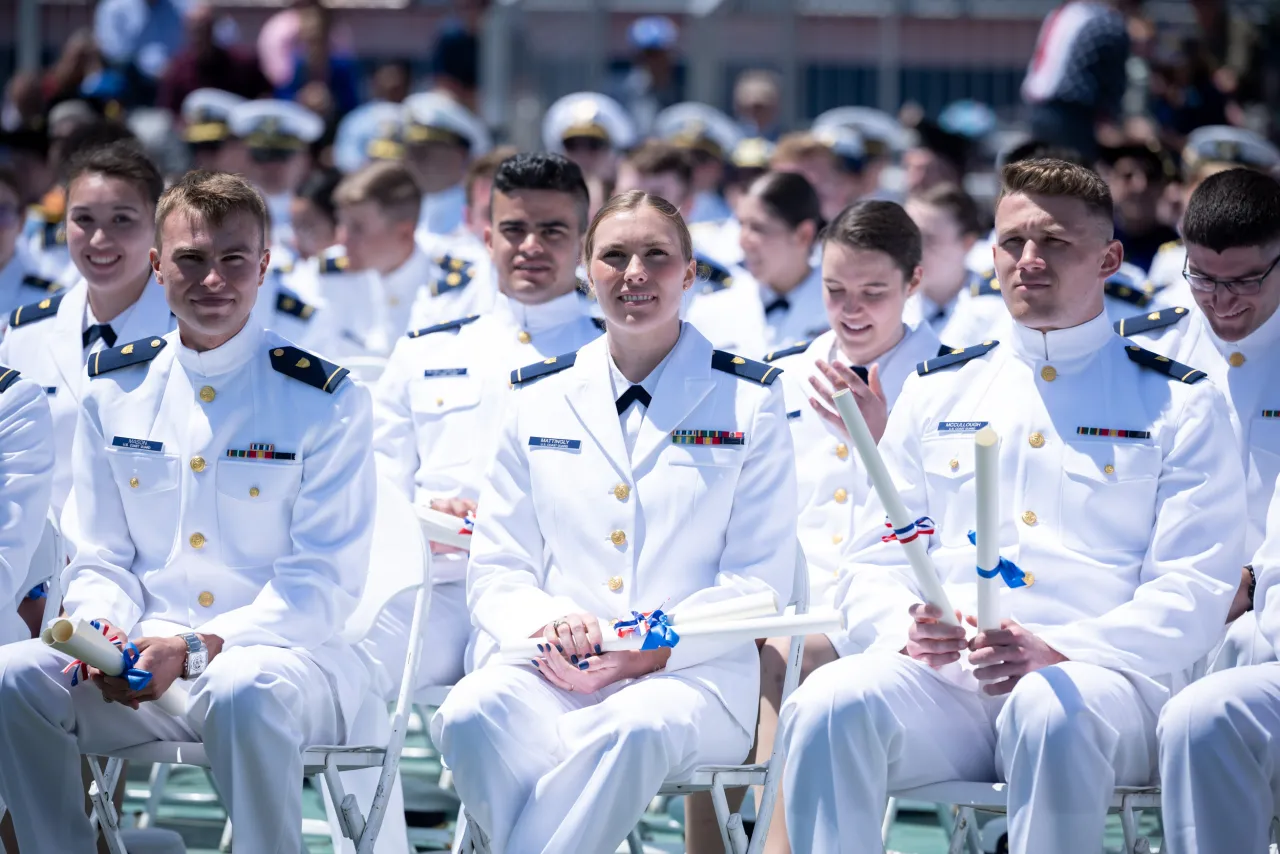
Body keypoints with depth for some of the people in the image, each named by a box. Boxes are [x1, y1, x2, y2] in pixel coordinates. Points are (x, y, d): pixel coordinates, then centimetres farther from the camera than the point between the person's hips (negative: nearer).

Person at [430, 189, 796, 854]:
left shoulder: (748, 402, 8)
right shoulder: (538, 400, 16)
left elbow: (760, 582, 3)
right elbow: (494, 573, 13)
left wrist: (654, 648, -14)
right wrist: (545, 625, -12)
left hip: (690, 675, -2)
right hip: (552, 671, 2)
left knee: (635, 730, -39)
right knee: (473, 716, -34)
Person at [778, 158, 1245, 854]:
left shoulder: (1179, 404, 12)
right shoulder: (936, 392, 22)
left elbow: (1193, 594, 1)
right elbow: (871, 564, 17)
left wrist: (1057, 651, -16)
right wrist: (907, 629, -8)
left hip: (1106, 673, -2)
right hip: (938, 677, 2)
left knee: (1051, 713, -40)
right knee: (828, 704, -32)